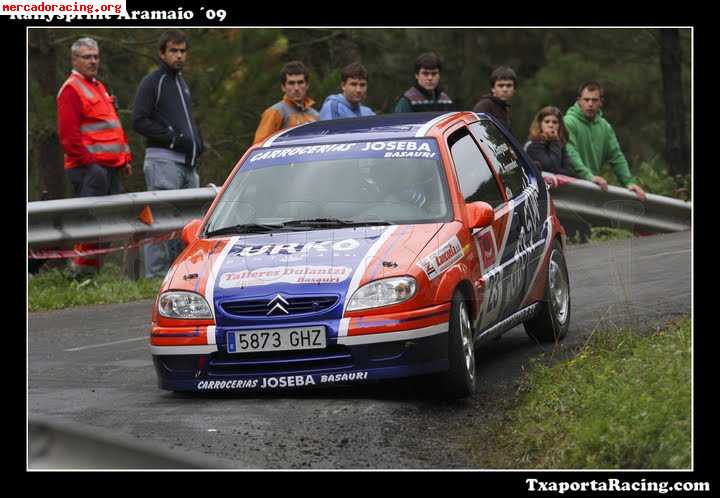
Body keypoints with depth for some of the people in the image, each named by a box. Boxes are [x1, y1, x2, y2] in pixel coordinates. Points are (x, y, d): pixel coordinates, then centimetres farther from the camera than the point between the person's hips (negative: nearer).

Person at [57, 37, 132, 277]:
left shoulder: (99, 88, 24)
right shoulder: (71, 89, -7)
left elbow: (115, 126, 29)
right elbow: (68, 132, -15)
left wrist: (125, 157, 20)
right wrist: (87, 160, -18)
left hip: (110, 167, 10)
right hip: (89, 167, -10)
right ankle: (83, 266, -9)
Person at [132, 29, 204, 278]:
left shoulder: (181, 82, 22)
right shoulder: (151, 83, -4)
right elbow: (139, 122, -14)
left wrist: (197, 141, 13)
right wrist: (173, 139, -17)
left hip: (187, 163, 9)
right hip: (163, 161, -9)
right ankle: (156, 274, -11)